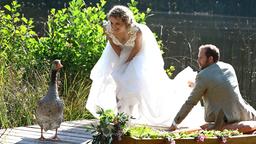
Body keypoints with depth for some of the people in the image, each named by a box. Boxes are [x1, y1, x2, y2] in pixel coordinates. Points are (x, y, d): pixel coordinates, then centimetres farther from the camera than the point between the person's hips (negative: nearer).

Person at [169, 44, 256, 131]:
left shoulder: (203, 76, -9)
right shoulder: (229, 68, 8)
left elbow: (190, 102, -4)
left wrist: (175, 123, 5)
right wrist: (195, 85, 34)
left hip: (221, 121, -6)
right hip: (241, 116, 6)